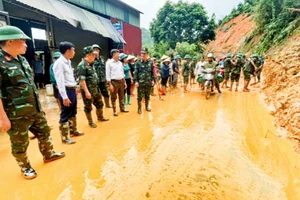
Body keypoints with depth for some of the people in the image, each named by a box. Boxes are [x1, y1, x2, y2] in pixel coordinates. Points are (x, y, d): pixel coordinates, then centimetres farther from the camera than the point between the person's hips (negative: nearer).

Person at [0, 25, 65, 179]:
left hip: (35, 109, 8)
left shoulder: (21, 59, 8)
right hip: (16, 115, -8)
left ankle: (48, 154, 43)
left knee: (44, 132, 21)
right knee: (20, 145, 13)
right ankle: (25, 167, 35)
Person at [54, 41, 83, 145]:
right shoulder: (59, 63, -16)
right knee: (65, 114, 1)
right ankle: (65, 137, 15)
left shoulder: (68, 62, 12)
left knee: (73, 112, 20)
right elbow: (60, 81, -21)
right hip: (66, 91, -9)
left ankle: (73, 130, 38)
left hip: (72, 90, 9)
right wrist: (65, 97, -23)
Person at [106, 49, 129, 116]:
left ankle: (122, 108, 28)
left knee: (121, 96, 15)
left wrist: (124, 82, 13)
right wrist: (110, 84, -14)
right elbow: (108, 74, -9)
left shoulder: (120, 63, 11)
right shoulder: (109, 63, -7)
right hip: (114, 82, -6)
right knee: (114, 97, 3)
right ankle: (114, 111, 13)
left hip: (121, 81, 6)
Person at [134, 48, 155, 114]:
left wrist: (153, 80, 5)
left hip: (148, 82, 3)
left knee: (147, 96, 14)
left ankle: (147, 106, 31)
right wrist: (136, 81, -11)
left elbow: (152, 72, 8)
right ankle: (139, 108, 16)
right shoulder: (138, 63, -3)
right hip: (140, 82, -2)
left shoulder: (150, 62, 3)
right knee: (140, 96, 2)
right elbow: (136, 73, -4)